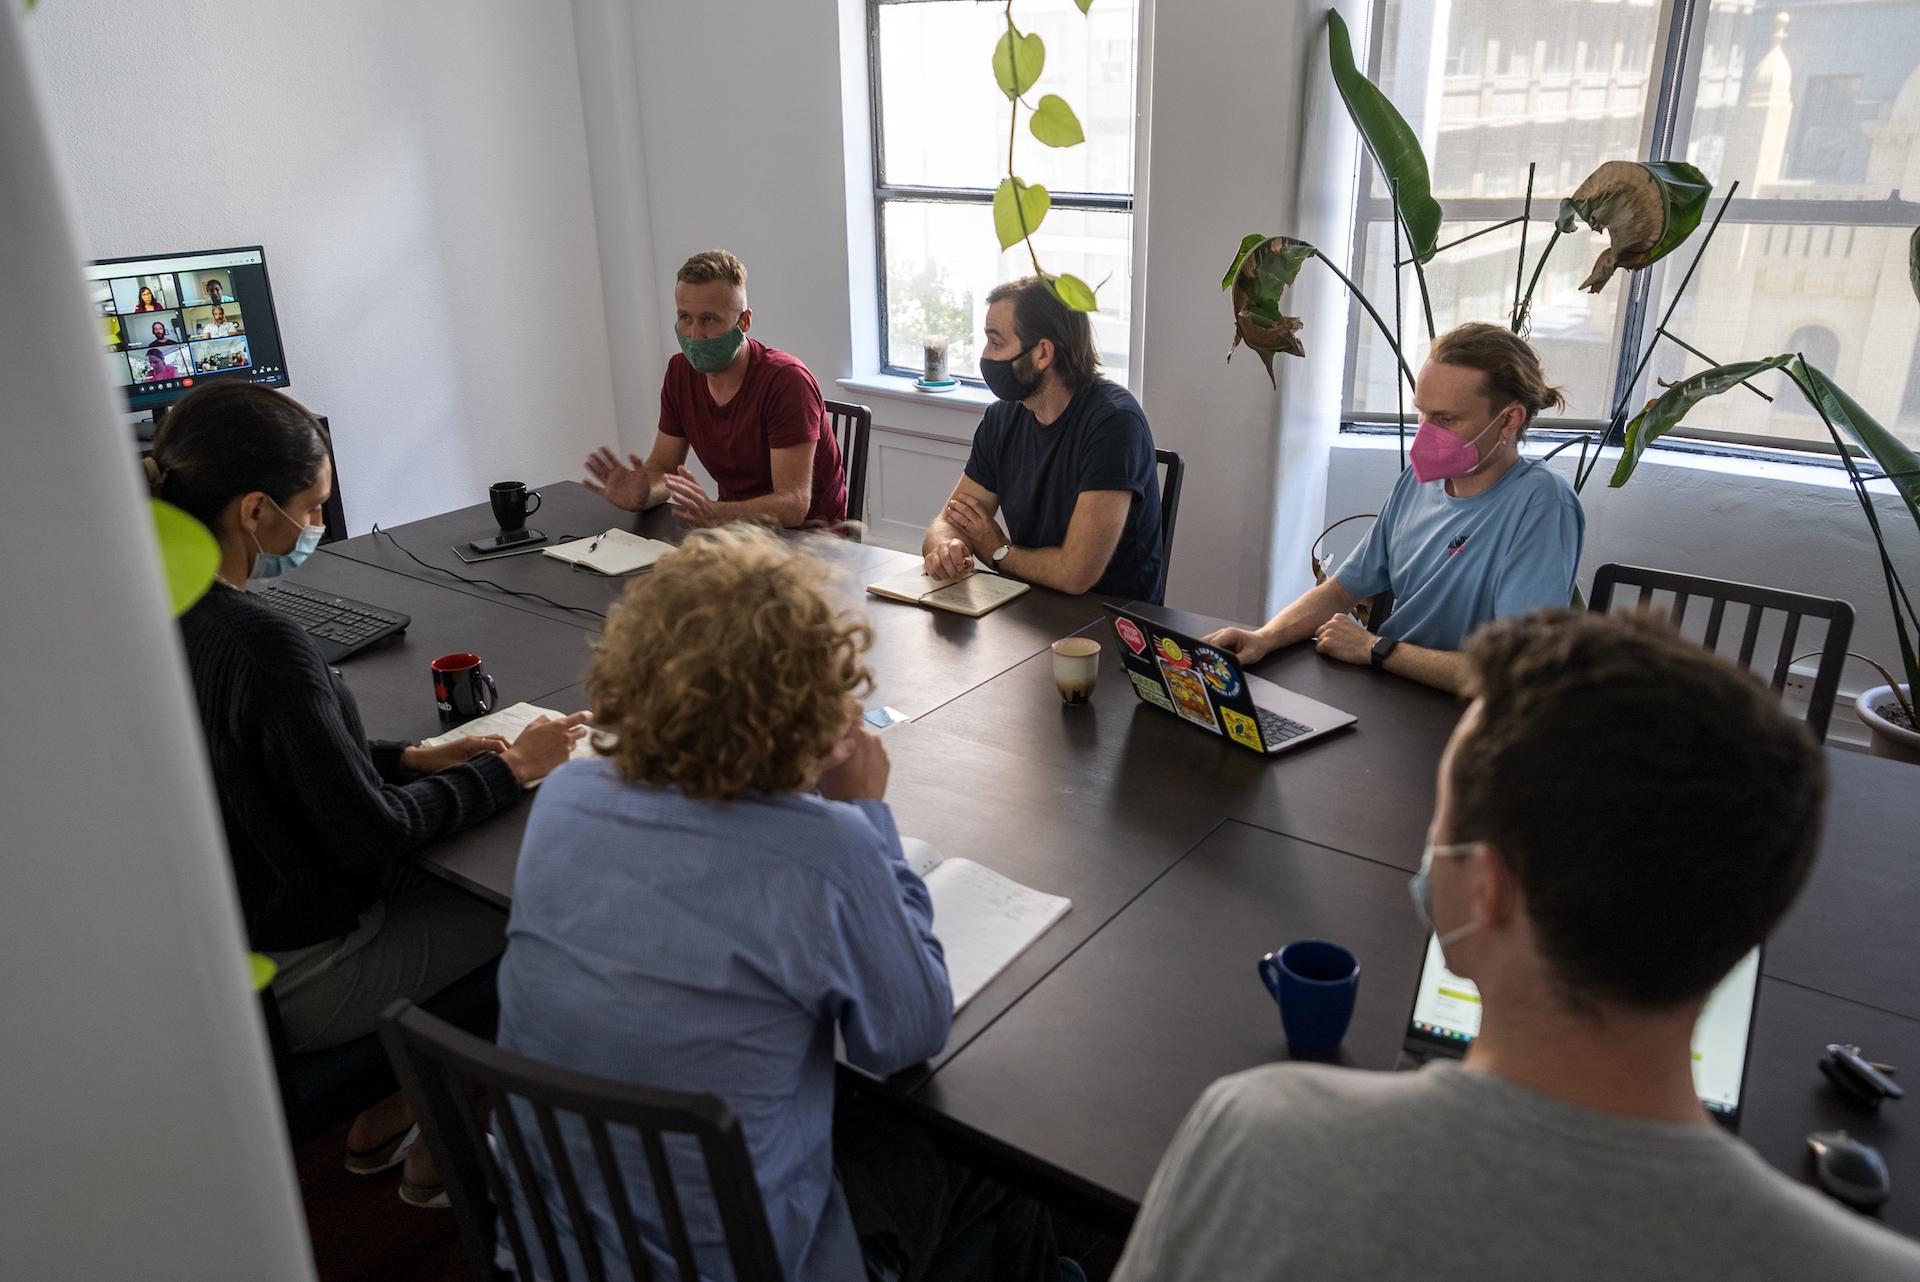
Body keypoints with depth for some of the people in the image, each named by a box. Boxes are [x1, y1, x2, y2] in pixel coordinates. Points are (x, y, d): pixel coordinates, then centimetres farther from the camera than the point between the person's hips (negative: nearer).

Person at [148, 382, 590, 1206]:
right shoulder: (257, 645, -31)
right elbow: (373, 833, -23)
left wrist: (409, 758, 4)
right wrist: (511, 768, -10)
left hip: (200, 943, 9)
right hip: (290, 981, -8)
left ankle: (383, 1123, 33)